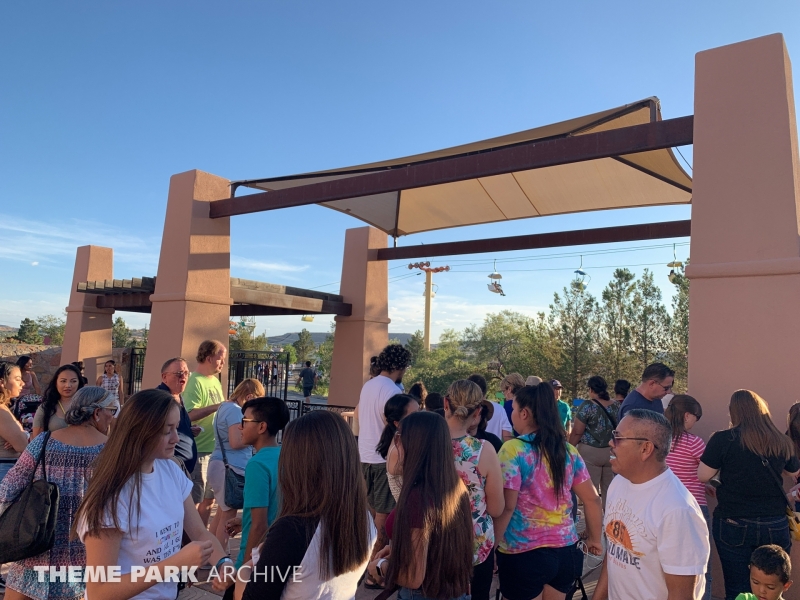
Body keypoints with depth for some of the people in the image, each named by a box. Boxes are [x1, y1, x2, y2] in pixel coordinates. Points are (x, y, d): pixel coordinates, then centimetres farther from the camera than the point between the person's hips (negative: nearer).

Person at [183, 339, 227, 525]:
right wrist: (216, 407, -31)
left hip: (215, 449, 9)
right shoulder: (195, 382, -15)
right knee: (193, 501, 2)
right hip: (199, 450, -9)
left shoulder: (215, 380, 11)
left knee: (208, 499, 18)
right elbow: (189, 415, -26)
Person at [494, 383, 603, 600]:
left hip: (523, 553, -5)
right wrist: (595, 539, 18)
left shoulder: (514, 449, -15)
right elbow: (592, 499, 6)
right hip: (565, 549, 5)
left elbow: (506, 507, -18)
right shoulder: (568, 450, 1)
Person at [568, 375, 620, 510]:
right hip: (611, 452, 5)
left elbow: (577, 432, -11)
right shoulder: (616, 405, 3)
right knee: (609, 489, 14)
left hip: (590, 453, -5)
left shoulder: (587, 406, -12)